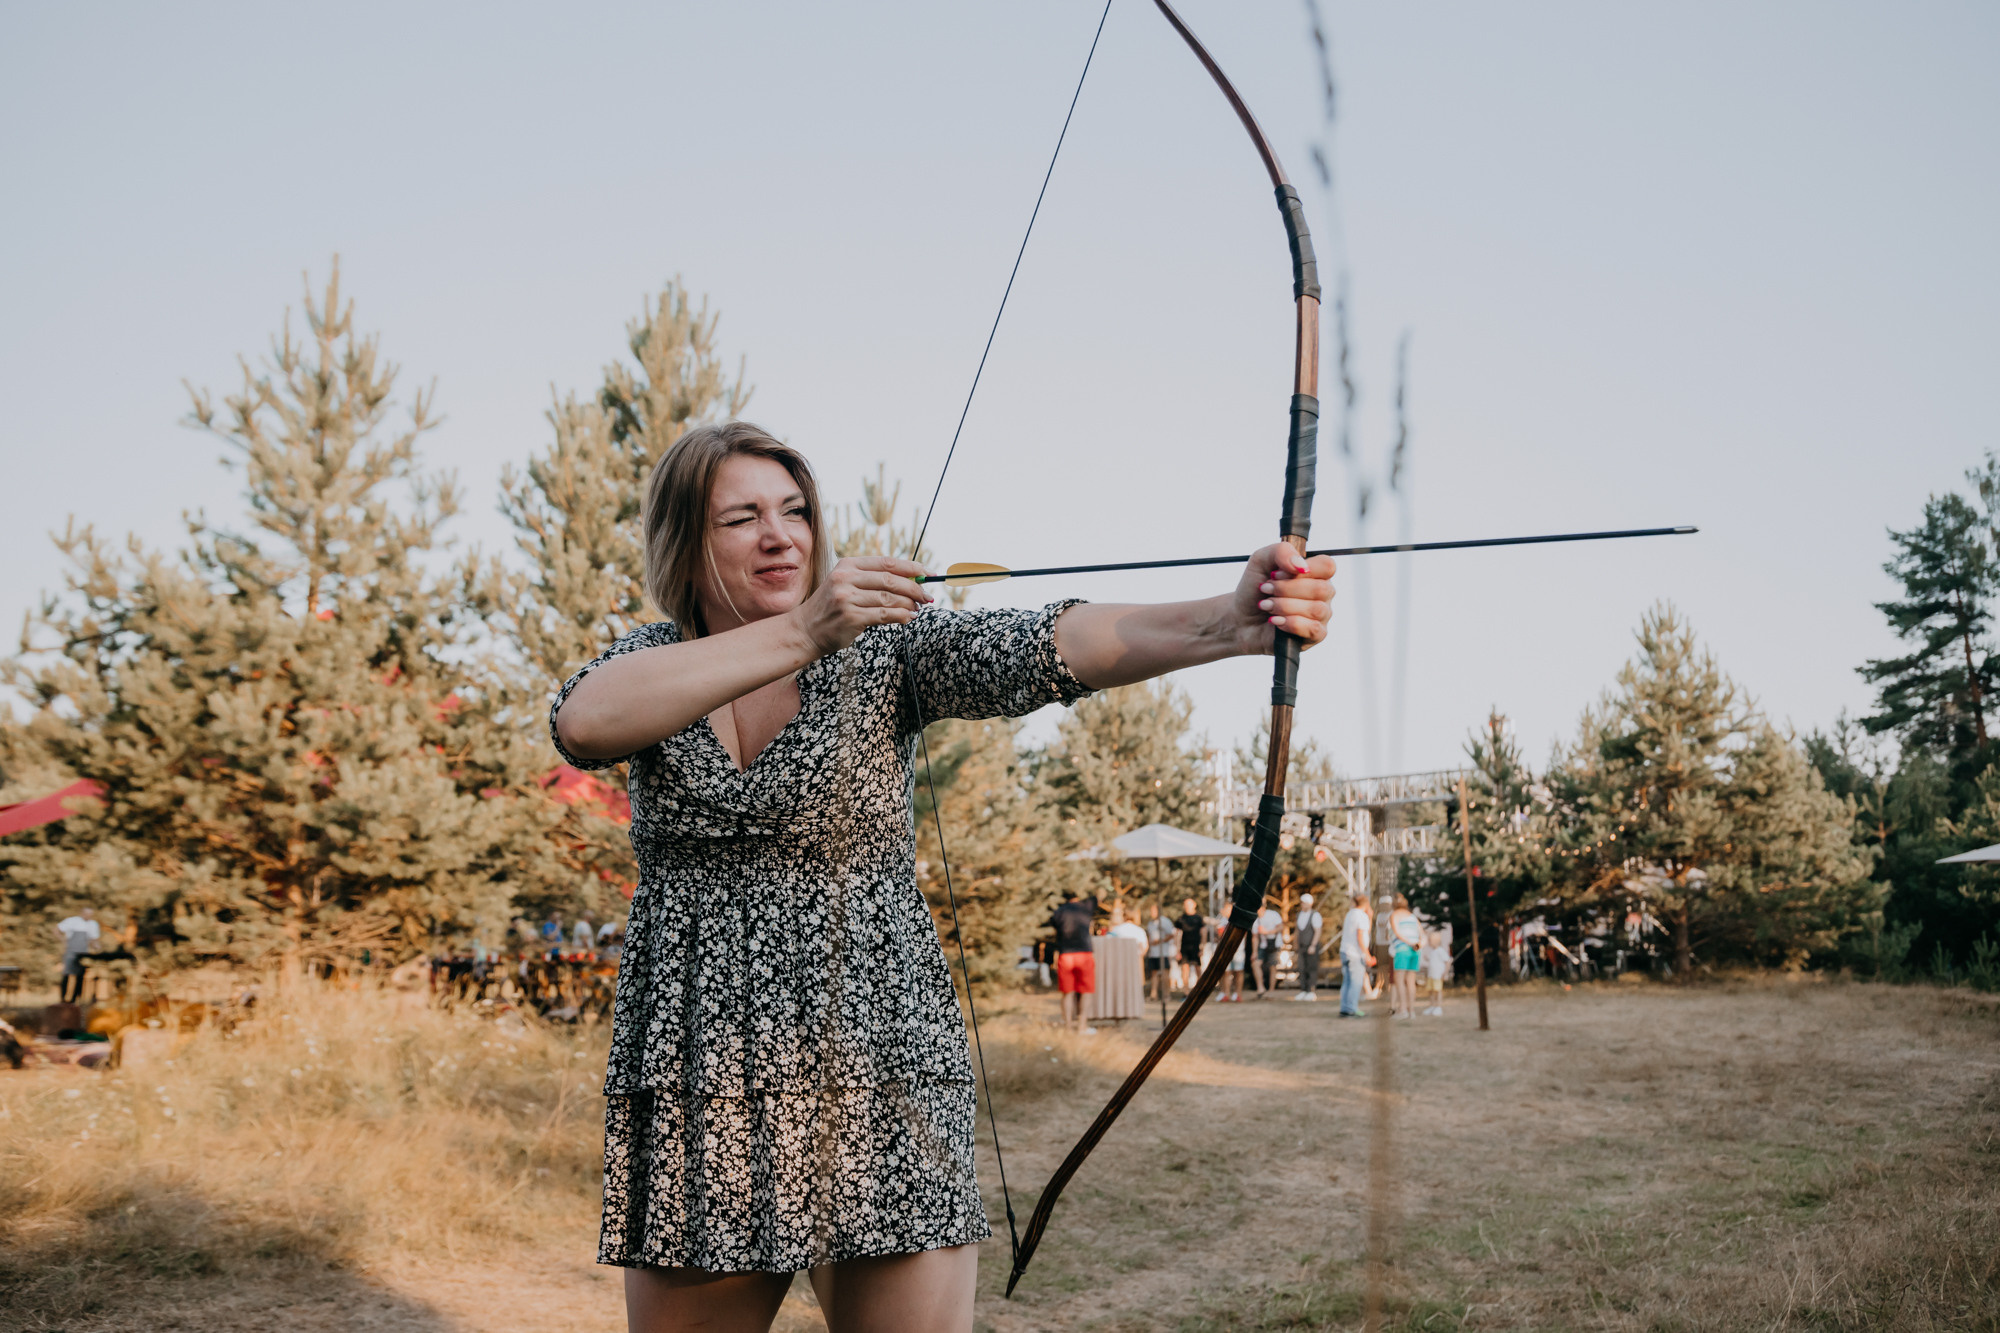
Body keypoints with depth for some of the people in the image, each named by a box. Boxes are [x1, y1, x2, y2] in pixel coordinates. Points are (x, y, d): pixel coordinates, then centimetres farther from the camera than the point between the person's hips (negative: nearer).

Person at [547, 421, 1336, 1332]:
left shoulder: (881, 649, -1)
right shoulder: (653, 664, 5)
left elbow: (1044, 648, -19)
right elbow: (583, 723, -18)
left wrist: (1233, 621, -37)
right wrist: (798, 634, -26)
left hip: (876, 1080, -2)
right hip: (694, 1102, 2)